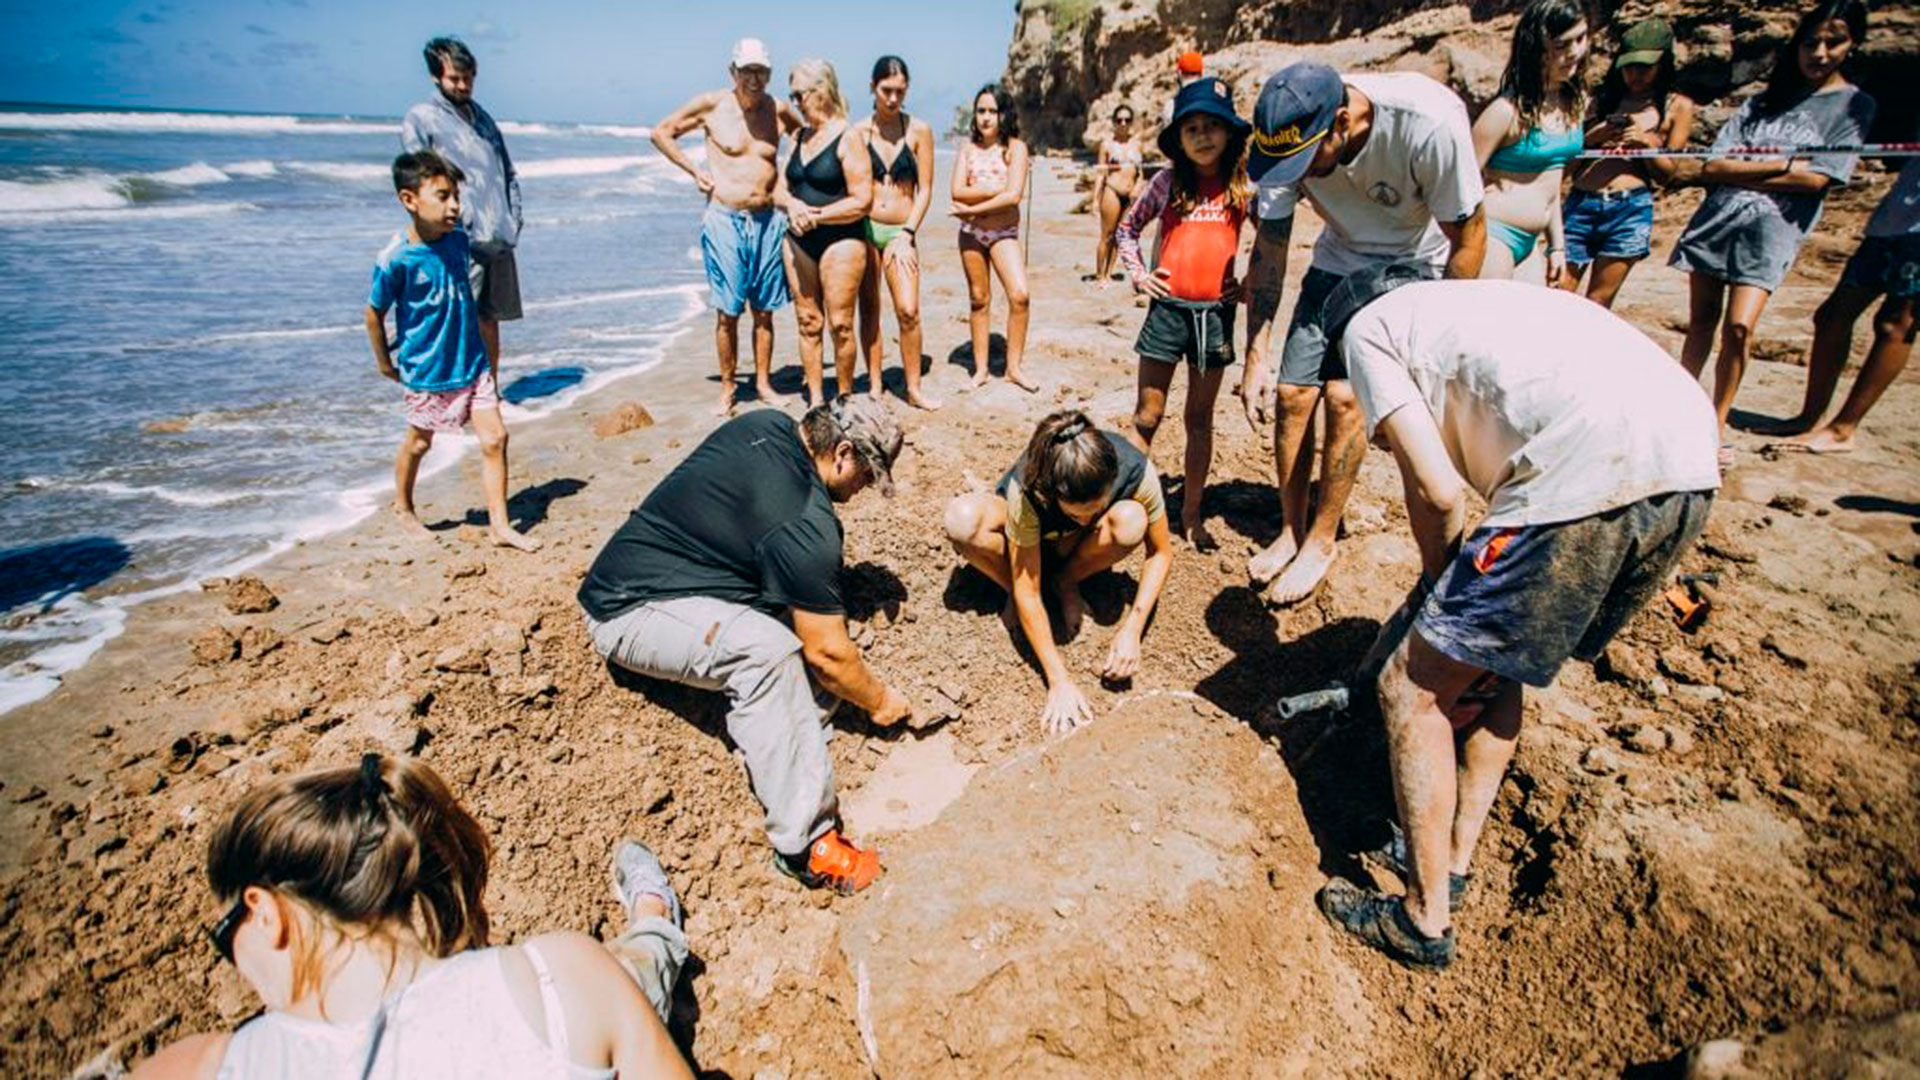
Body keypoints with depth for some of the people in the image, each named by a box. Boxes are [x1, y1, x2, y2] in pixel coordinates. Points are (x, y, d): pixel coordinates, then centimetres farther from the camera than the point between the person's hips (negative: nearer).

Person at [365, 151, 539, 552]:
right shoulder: (396, 259, -19)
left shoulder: (459, 240, -2)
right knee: (418, 443, 14)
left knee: (495, 437, -2)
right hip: (427, 370, -4)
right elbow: (374, 313, -7)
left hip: (472, 363, 4)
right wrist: (384, 361, 2)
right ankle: (403, 507, 40)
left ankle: (500, 525, 6)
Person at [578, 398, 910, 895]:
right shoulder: (805, 525, -25)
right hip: (628, 614, -10)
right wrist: (880, 701, 1)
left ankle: (802, 754, -1)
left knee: (802, 599, 3)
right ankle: (804, 843, -26)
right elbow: (828, 652, -17)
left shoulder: (766, 423, 1)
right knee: (765, 648, -34)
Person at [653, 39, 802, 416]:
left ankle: (763, 383, 19)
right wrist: (694, 171, 0)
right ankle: (727, 390, 9)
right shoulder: (711, 105, -2)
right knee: (727, 311, -1)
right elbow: (661, 132, 8)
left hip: (768, 220, 3)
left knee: (764, 311, 8)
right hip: (724, 219, -3)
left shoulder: (779, 111, 5)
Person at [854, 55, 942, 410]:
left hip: (901, 231, -1)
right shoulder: (858, 132, 3)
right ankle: (874, 385, 14)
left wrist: (907, 234, -7)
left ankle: (913, 388, 1)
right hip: (864, 229, 1)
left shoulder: (919, 130, 3)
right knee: (869, 310, 5)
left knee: (908, 310, -12)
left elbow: (925, 189, 2)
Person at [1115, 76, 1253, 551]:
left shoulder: (1244, 186, 3)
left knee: (1200, 418, 10)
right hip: (1167, 309, -1)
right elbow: (1128, 227, 13)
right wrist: (1138, 274, 2)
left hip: (1216, 313, 1)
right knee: (1148, 415, 2)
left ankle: (1192, 513, 19)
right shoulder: (1168, 181, 1)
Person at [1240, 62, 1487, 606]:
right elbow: (1268, 253, -13)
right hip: (1339, 261, 4)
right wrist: (1256, 358, -15)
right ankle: (1291, 531, 13)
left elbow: (1469, 234, -21)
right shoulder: (1288, 138, -22)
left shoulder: (1430, 121, -34)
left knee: (1345, 394, -16)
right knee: (1292, 394, -5)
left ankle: (1323, 539, 2)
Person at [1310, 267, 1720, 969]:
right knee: (1491, 657, 26)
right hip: (1691, 470, 9)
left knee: (1412, 687, 6)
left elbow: (1437, 490, -1)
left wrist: (1438, 583, 18)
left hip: (1592, 476, -9)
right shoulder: (1477, 300, 34)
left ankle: (1425, 920, 18)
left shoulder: (1367, 325, 12)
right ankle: (1454, 859, 34)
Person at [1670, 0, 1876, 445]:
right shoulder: (1767, 98, 15)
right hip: (1718, 215, 3)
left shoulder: (1855, 105, 7)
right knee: (1701, 321, 5)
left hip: (1773, 227, -3)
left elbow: (1817, 178, -7)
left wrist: (1741, 171, -6)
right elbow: (1712, 166, 4)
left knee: (1738, 328, -16)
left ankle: (1715, 427, -5)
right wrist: (1784, 165, -5)